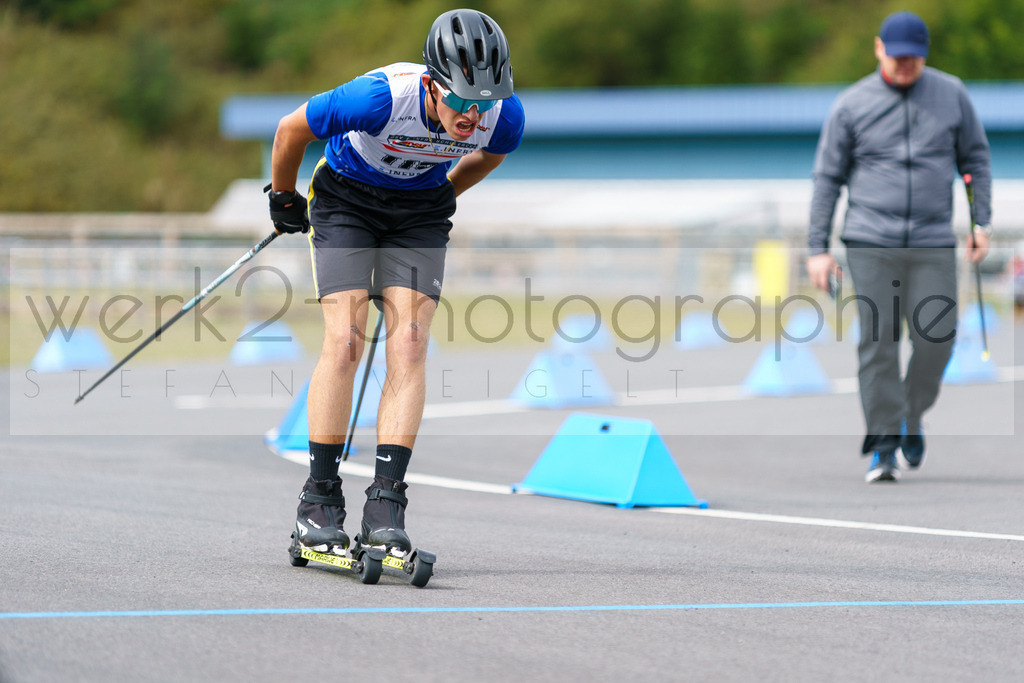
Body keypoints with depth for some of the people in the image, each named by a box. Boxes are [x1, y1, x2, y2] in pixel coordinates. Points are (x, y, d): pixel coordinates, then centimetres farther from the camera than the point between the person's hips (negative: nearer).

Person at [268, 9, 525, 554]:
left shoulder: (505, 116, -25)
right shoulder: (380, 97, -36)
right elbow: (291, 130, -17)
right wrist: (283, 202, 0)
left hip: (420, 210, 3)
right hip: (347, 197, -3)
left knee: (409, 346, -12)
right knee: (344, 341, -14)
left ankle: (385, 506, -13)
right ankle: (318, 500, -5)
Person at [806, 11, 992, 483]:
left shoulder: (951, 95, 7)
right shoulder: (852, 104, 2)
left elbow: (975, 158, 16)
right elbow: (827, 177, 5)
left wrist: (981, 221, 6)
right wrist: (818, 248, 1)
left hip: (934, 245, 1)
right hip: (870, 244, -1)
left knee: (935, 338, -6)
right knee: (877, 341, -7)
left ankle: (911, 418, 21)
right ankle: (883, 447, -3)